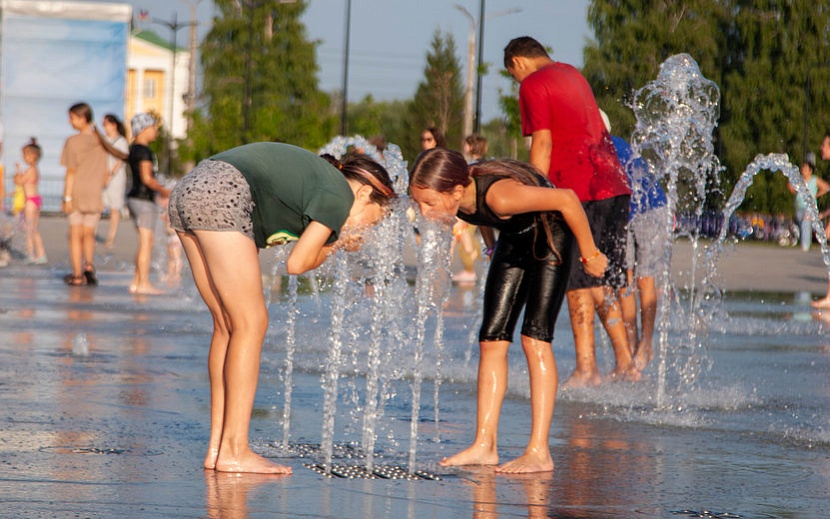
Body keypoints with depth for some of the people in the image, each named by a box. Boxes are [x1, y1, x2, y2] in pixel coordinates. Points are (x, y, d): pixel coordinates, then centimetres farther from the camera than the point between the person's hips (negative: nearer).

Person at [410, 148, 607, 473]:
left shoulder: (499, 195, -42)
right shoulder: (452, 197, -20)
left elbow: (566, 199, -33)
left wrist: (589, 255, -22)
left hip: (551, 238, -7)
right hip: (513, 240, 7)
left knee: (534, 336, -16)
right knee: (492, 339, 0)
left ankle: (539, 452, -17)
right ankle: (484, 444, 3)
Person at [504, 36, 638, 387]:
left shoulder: (533, 85, -2)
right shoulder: (573, 75, 22)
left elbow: (543, 144, -10)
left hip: (578, 190, -8)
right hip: (614, 185, 8)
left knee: (579, 282, -4)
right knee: (604, 281, 13)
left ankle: (586, 369, -7)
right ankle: (625, 364, 10)